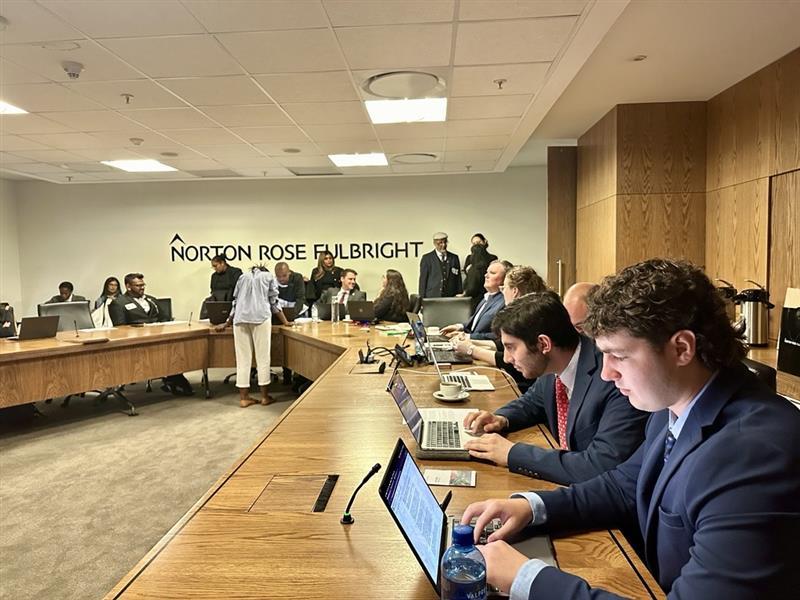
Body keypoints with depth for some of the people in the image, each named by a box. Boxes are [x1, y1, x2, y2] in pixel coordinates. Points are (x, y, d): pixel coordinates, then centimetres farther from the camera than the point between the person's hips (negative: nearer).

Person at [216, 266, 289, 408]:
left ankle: (243, 397, 4)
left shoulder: (242, 277, 26)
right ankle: (264, 396, 5)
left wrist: (226, 323, 35)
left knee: (243, 358, 3)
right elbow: (274, 302, 14)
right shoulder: (269, 276, 19)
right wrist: (285, 322, 19)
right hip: (260, 317, -3)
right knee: (263, 357, 1)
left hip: (240, 318, 3)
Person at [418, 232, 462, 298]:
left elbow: (458, 279, 12)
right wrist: (422, 299, -3)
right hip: (432, 298, -2)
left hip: (451, 298, 2)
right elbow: (423, 280, 2)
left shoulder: (454, 258, 11)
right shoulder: (427, 258, 3)